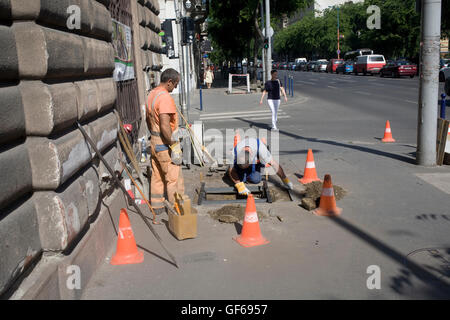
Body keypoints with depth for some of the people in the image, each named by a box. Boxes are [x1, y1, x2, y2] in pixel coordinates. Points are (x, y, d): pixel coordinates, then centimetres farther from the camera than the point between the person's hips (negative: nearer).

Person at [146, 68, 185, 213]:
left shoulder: (152, 94, 9)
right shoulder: (165, 97, -22)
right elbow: (165, 126, -28)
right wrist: (174, 146, -23)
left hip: (154, 142, 10)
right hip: (165, 143, -10)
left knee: (157, 176, 17)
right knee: (173, 179, 1)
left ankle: (157, 206, 27)